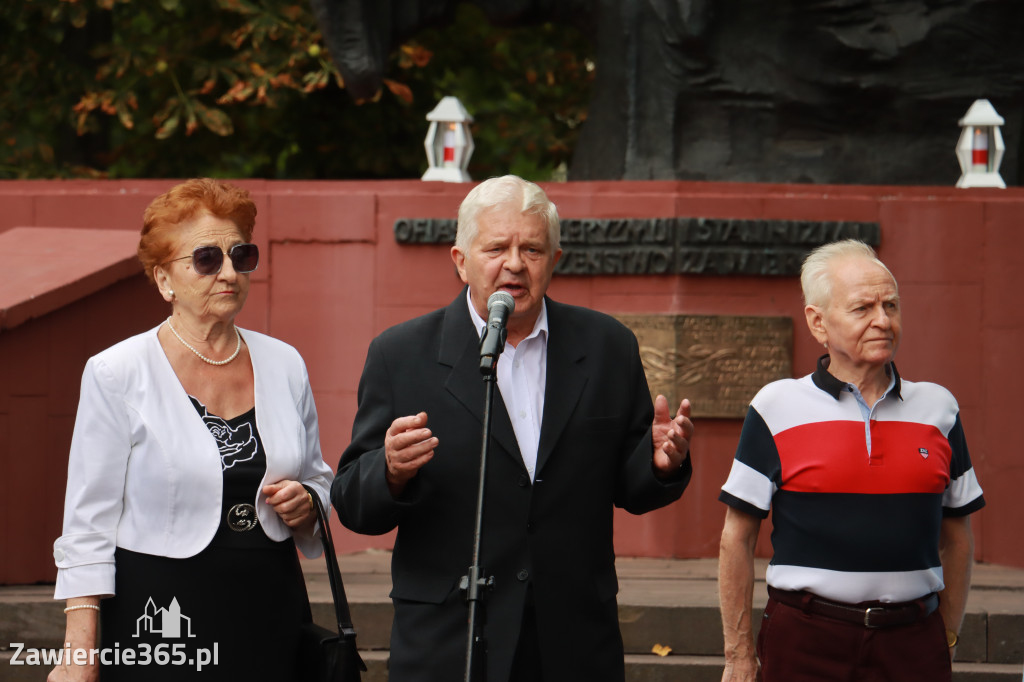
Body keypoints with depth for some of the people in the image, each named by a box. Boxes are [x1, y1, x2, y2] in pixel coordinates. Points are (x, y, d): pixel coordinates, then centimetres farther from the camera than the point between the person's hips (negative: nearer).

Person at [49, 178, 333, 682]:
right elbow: (90, 522, -6)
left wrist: (306, 504, -4)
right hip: (161, 617, -4)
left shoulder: (284, 364, 7)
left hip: (272, 615, 4)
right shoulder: (116, 374, -6)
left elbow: (318, 478, 20)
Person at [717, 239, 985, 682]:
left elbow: (957, 539, 15)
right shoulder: (778, 409, 0)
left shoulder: (937, 408, 8)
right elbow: (737, 538, 2)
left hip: (913, 643, 2)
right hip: (803, 642, -2)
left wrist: (946, 641, 12)